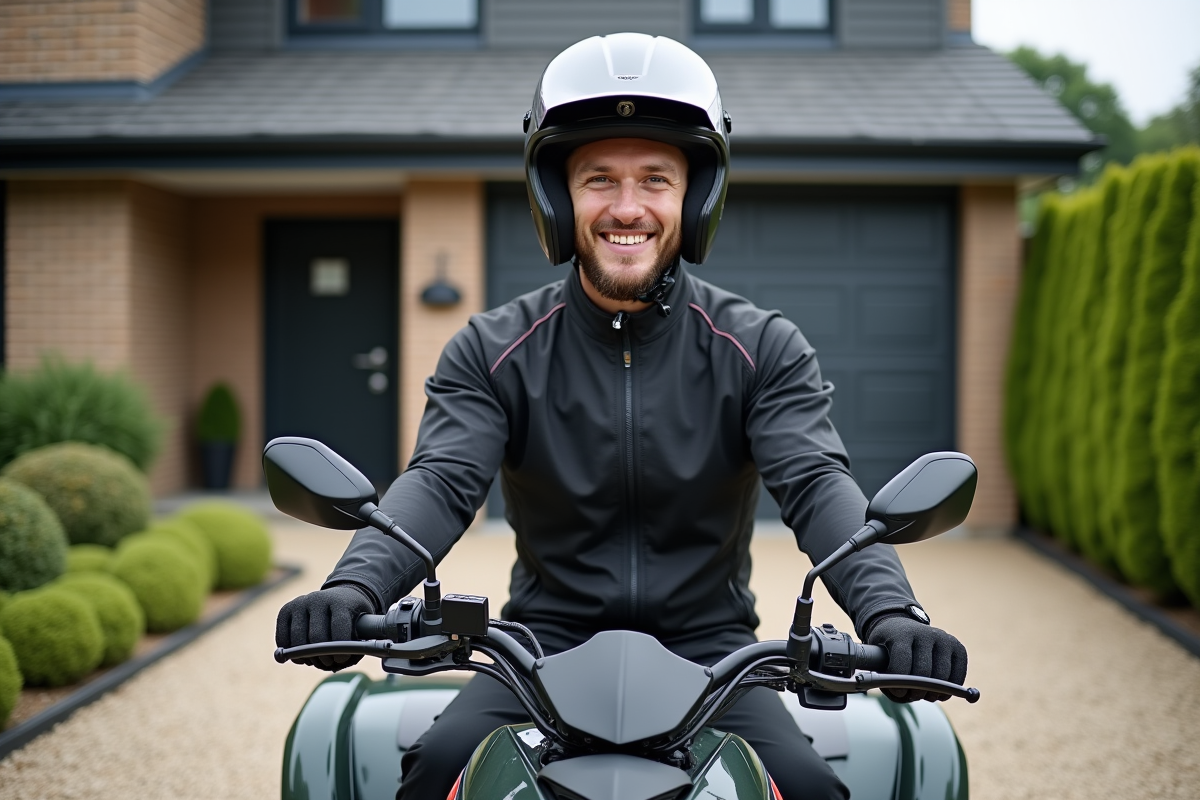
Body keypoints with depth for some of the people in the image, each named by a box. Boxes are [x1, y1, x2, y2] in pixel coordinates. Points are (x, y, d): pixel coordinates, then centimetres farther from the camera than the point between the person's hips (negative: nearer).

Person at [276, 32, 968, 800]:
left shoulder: (762, 349, 0)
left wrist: (891, 614, -35)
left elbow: (819, 485, -14)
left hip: (707, 646, 0)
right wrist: (354, 587, -35)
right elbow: (442, 483, -13)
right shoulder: (494, 351, 1)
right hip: (549, 644, 0)